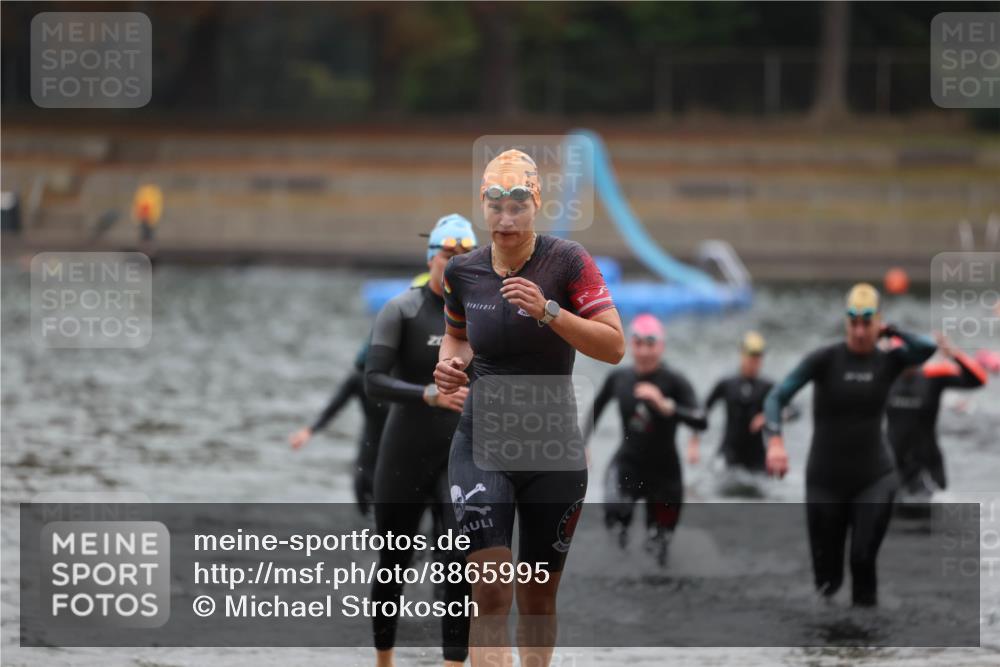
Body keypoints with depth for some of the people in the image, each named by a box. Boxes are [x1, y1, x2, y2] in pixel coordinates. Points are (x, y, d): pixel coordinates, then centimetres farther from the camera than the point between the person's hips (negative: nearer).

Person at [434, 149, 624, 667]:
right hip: (481, 446, 1)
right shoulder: (463, 272, 2)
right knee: (490, 591, -16)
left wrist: (548, 312, -25)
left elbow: (614, 346, -14)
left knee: (538, 596, 11)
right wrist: (451, 363, 0)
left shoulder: (567, 262, -8)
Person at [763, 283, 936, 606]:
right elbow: (776, 397, -14)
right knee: (826, 569, 5)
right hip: (826, 481, 0)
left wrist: (890, 331, -8)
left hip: (874, 478, 0)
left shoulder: (888, 361, -1)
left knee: (863, 560, -13)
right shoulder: (825, 358, -8)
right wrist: (775, 441, -30)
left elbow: (927, 347, -21)